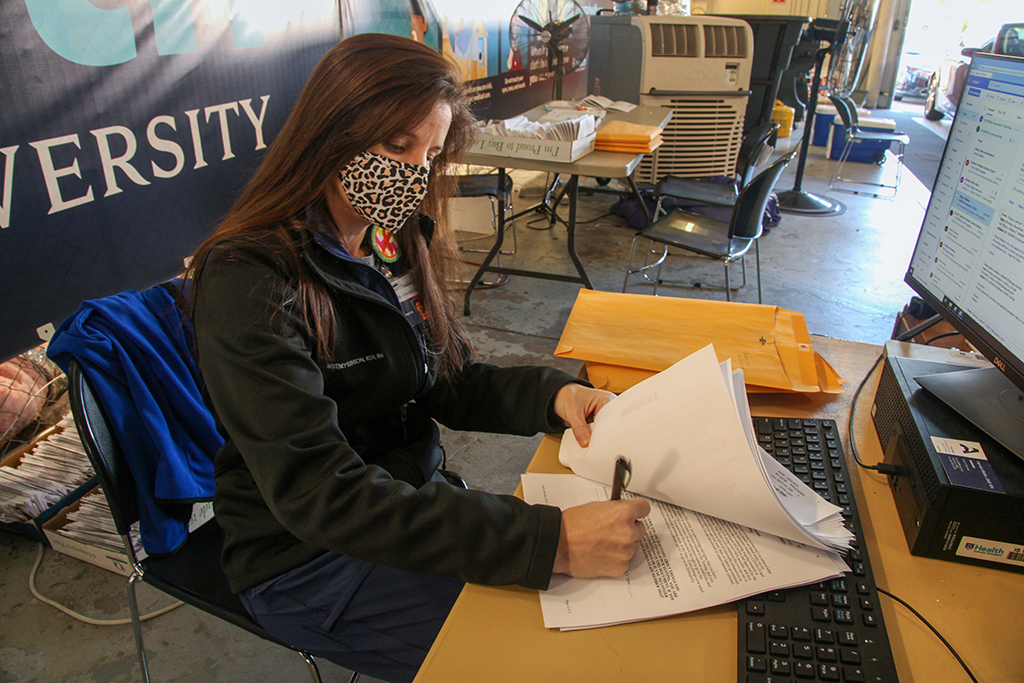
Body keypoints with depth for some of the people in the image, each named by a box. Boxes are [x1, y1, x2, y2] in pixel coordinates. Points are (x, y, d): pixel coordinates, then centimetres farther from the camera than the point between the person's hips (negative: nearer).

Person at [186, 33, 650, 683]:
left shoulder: (398, 239, 0)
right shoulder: (250, 282, -24)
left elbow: (450, 381, 7)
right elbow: (319, 493, -32)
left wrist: (554, 395, -14)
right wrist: (551, 541, -39)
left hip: (413, 501, 6)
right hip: (304, 559, -6)